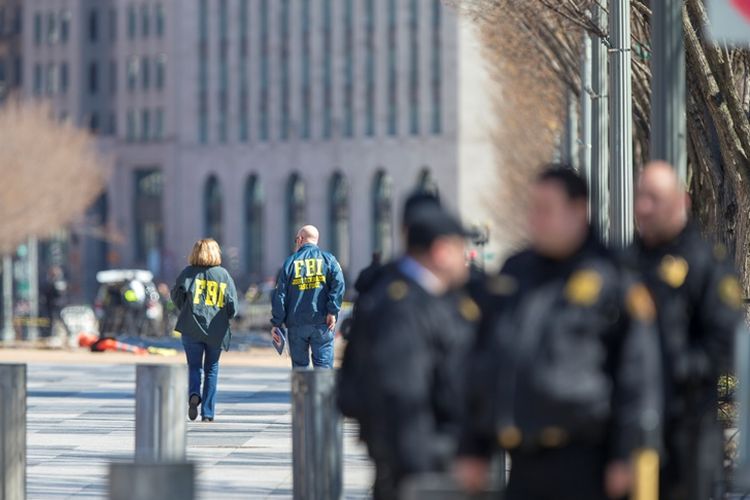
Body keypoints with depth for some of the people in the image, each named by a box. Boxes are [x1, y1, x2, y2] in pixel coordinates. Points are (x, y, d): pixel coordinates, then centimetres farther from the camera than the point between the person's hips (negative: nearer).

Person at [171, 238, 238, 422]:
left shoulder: (189, 272, 1)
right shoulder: (223, 274, 2)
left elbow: (176, 294, -7)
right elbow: (232, 305, -2)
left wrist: (186, 310, 12)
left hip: (192, 329, 0)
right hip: (216, 331, 0)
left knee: (194, 366, 12)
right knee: (212, 369, 11)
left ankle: (194, 394, -18)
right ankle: (208, 413, 8)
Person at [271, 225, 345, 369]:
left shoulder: (290, 262, 5)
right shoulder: (328, 259, 3)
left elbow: (280, 294, 2)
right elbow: (338, 284, -12)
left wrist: (276, 323, 4)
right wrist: (333, 311, -11)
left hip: (296, 324, 1)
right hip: (322, 322, -1)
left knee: (300, 364, 10)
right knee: (324, 363, -2)